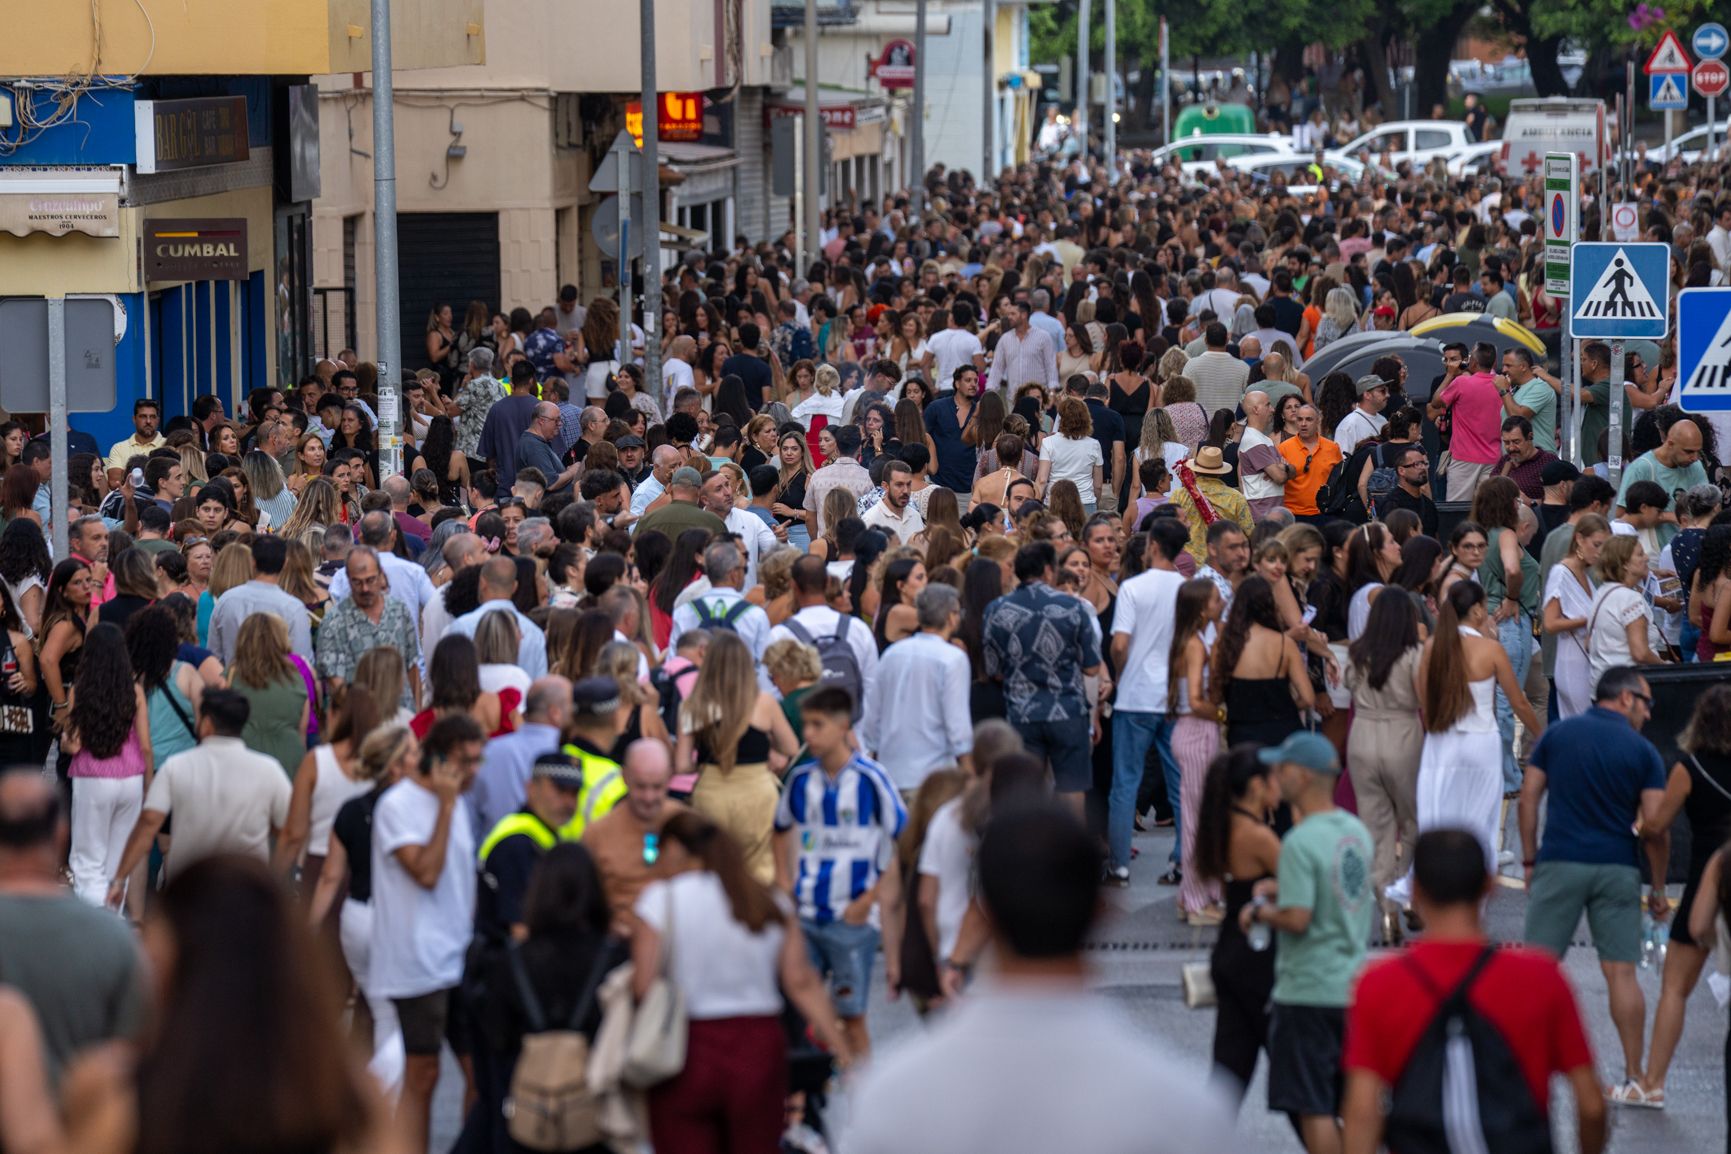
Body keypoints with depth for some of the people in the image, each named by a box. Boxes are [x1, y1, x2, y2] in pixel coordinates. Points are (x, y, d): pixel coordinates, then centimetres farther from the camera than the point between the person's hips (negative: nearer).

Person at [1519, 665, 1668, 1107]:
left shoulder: (1558, 735, 6)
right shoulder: (1642, 751, 0)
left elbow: (1528, 796, 3)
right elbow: (1654, 826, -5)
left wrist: (1529, 859, 10)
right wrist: (1659, 887, 5)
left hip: (1560, 861, 1)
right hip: (1617, 870, -1)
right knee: (1621, 972, 1)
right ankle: (1634, 1079, 3)